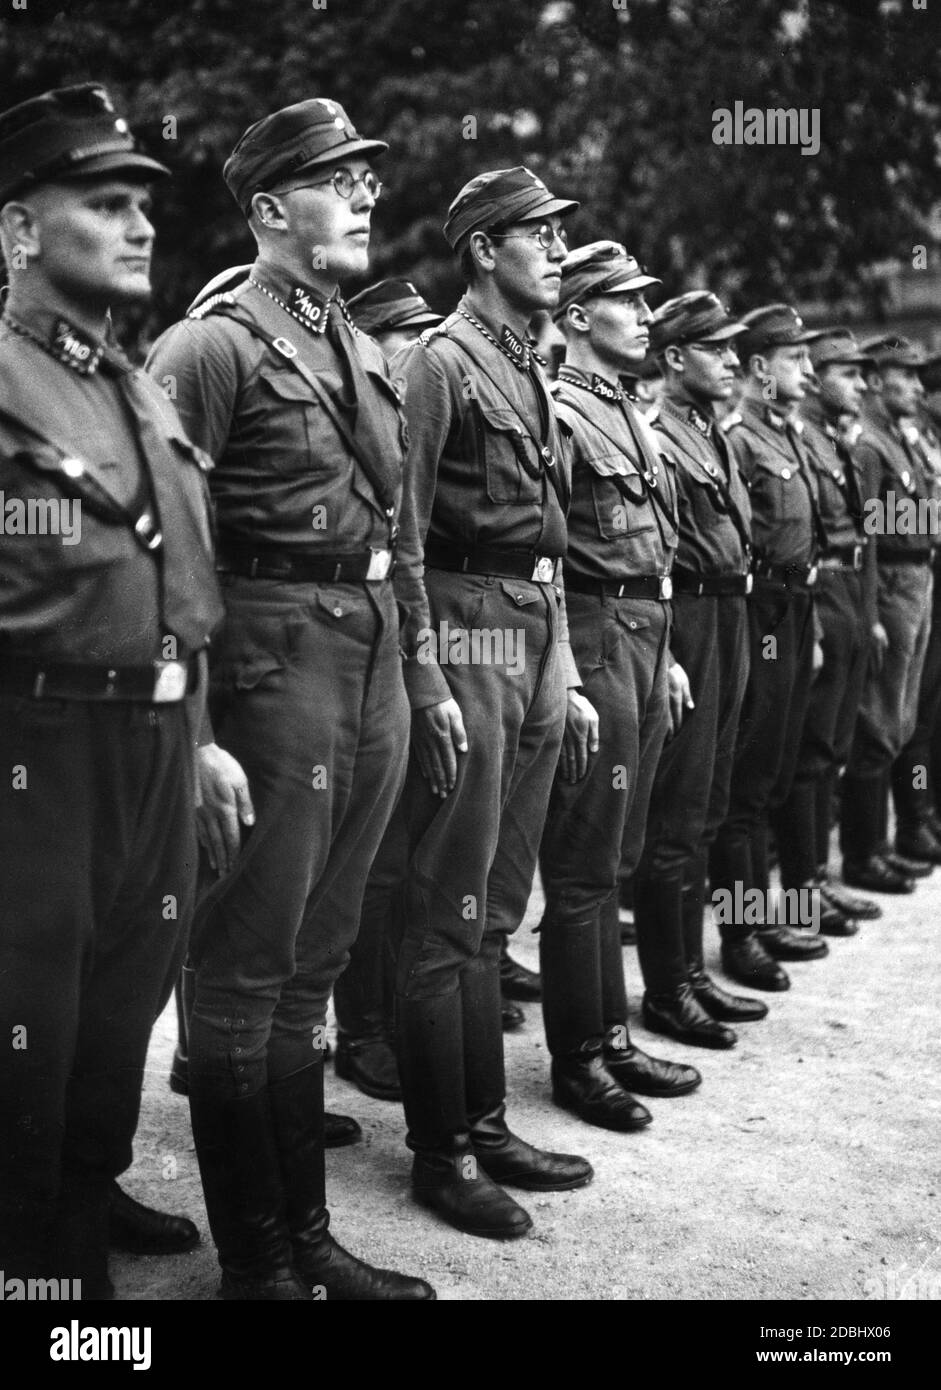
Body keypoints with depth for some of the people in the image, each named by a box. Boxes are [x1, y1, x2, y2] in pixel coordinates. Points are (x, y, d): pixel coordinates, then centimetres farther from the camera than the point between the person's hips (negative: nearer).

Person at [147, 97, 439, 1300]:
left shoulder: (359, 352, 17)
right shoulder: (214, 345, -8)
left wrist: (424, 675, 15)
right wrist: (193, 736, -20)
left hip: (375, 665, 8)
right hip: (275, 664, -8)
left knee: (310, 966, 15)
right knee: (246, 972, 1)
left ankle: (308, 1235, 26)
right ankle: (256, 1262, 13)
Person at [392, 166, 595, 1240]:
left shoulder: (531, 375, 18)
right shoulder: (436, 365, -8)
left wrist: (568, 676, 18)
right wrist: (426, 687, -20)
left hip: (538, 644, 9)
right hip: (469, 639, -9)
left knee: (495, 910, 14)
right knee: (447, 917, -2)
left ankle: (487, 1125, 24)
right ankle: (441, 1152, 8)